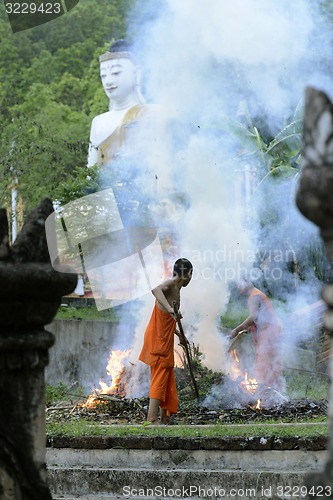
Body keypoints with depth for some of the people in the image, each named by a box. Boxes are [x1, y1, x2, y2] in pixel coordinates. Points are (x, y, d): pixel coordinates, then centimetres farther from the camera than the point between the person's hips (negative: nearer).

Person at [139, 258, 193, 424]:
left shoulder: (176, 289, 16)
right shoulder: (171, 284, -12)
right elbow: (156, 290, -37)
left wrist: (179, 335, 36)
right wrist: (169, 308, -48)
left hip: (165, 339, 9)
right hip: (158, 338, -9)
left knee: (167, 378, 14)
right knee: (159, 378, -12)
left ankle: (164, 418, 20)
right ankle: (153, 418, -15)